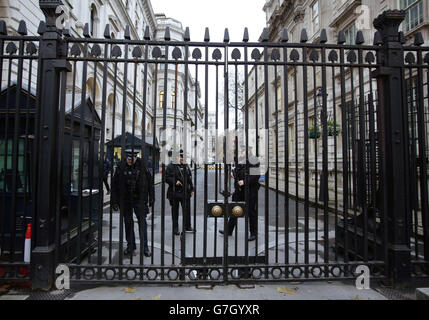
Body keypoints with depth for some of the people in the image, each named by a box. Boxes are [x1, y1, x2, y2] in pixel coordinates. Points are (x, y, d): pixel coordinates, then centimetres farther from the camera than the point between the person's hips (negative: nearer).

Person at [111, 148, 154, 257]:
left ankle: (145, 247, 9)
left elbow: (149, 182, 2)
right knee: (128, 223, 11)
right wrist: (115, 201, -1)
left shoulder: (142, 166, -4)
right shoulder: (121, 167, -2)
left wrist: (151, 198, 1)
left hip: (139, 199, -2)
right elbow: (114, 185, 1)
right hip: (125, 200, 2)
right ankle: (130, 246, 25)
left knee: (142, 222, -2)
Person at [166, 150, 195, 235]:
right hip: (174, 192, -3)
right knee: (175, 211, 8)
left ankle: (187, 227, 21)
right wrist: (175, 182, -19)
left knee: (187, 209, 5)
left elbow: (190, 179, 17)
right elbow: (166, 178, -7)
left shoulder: (186, 166, 12)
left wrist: (191, 189, 13)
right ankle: (175, 229, 20)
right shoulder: (171, 166, -3)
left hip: (185, 192, 4)